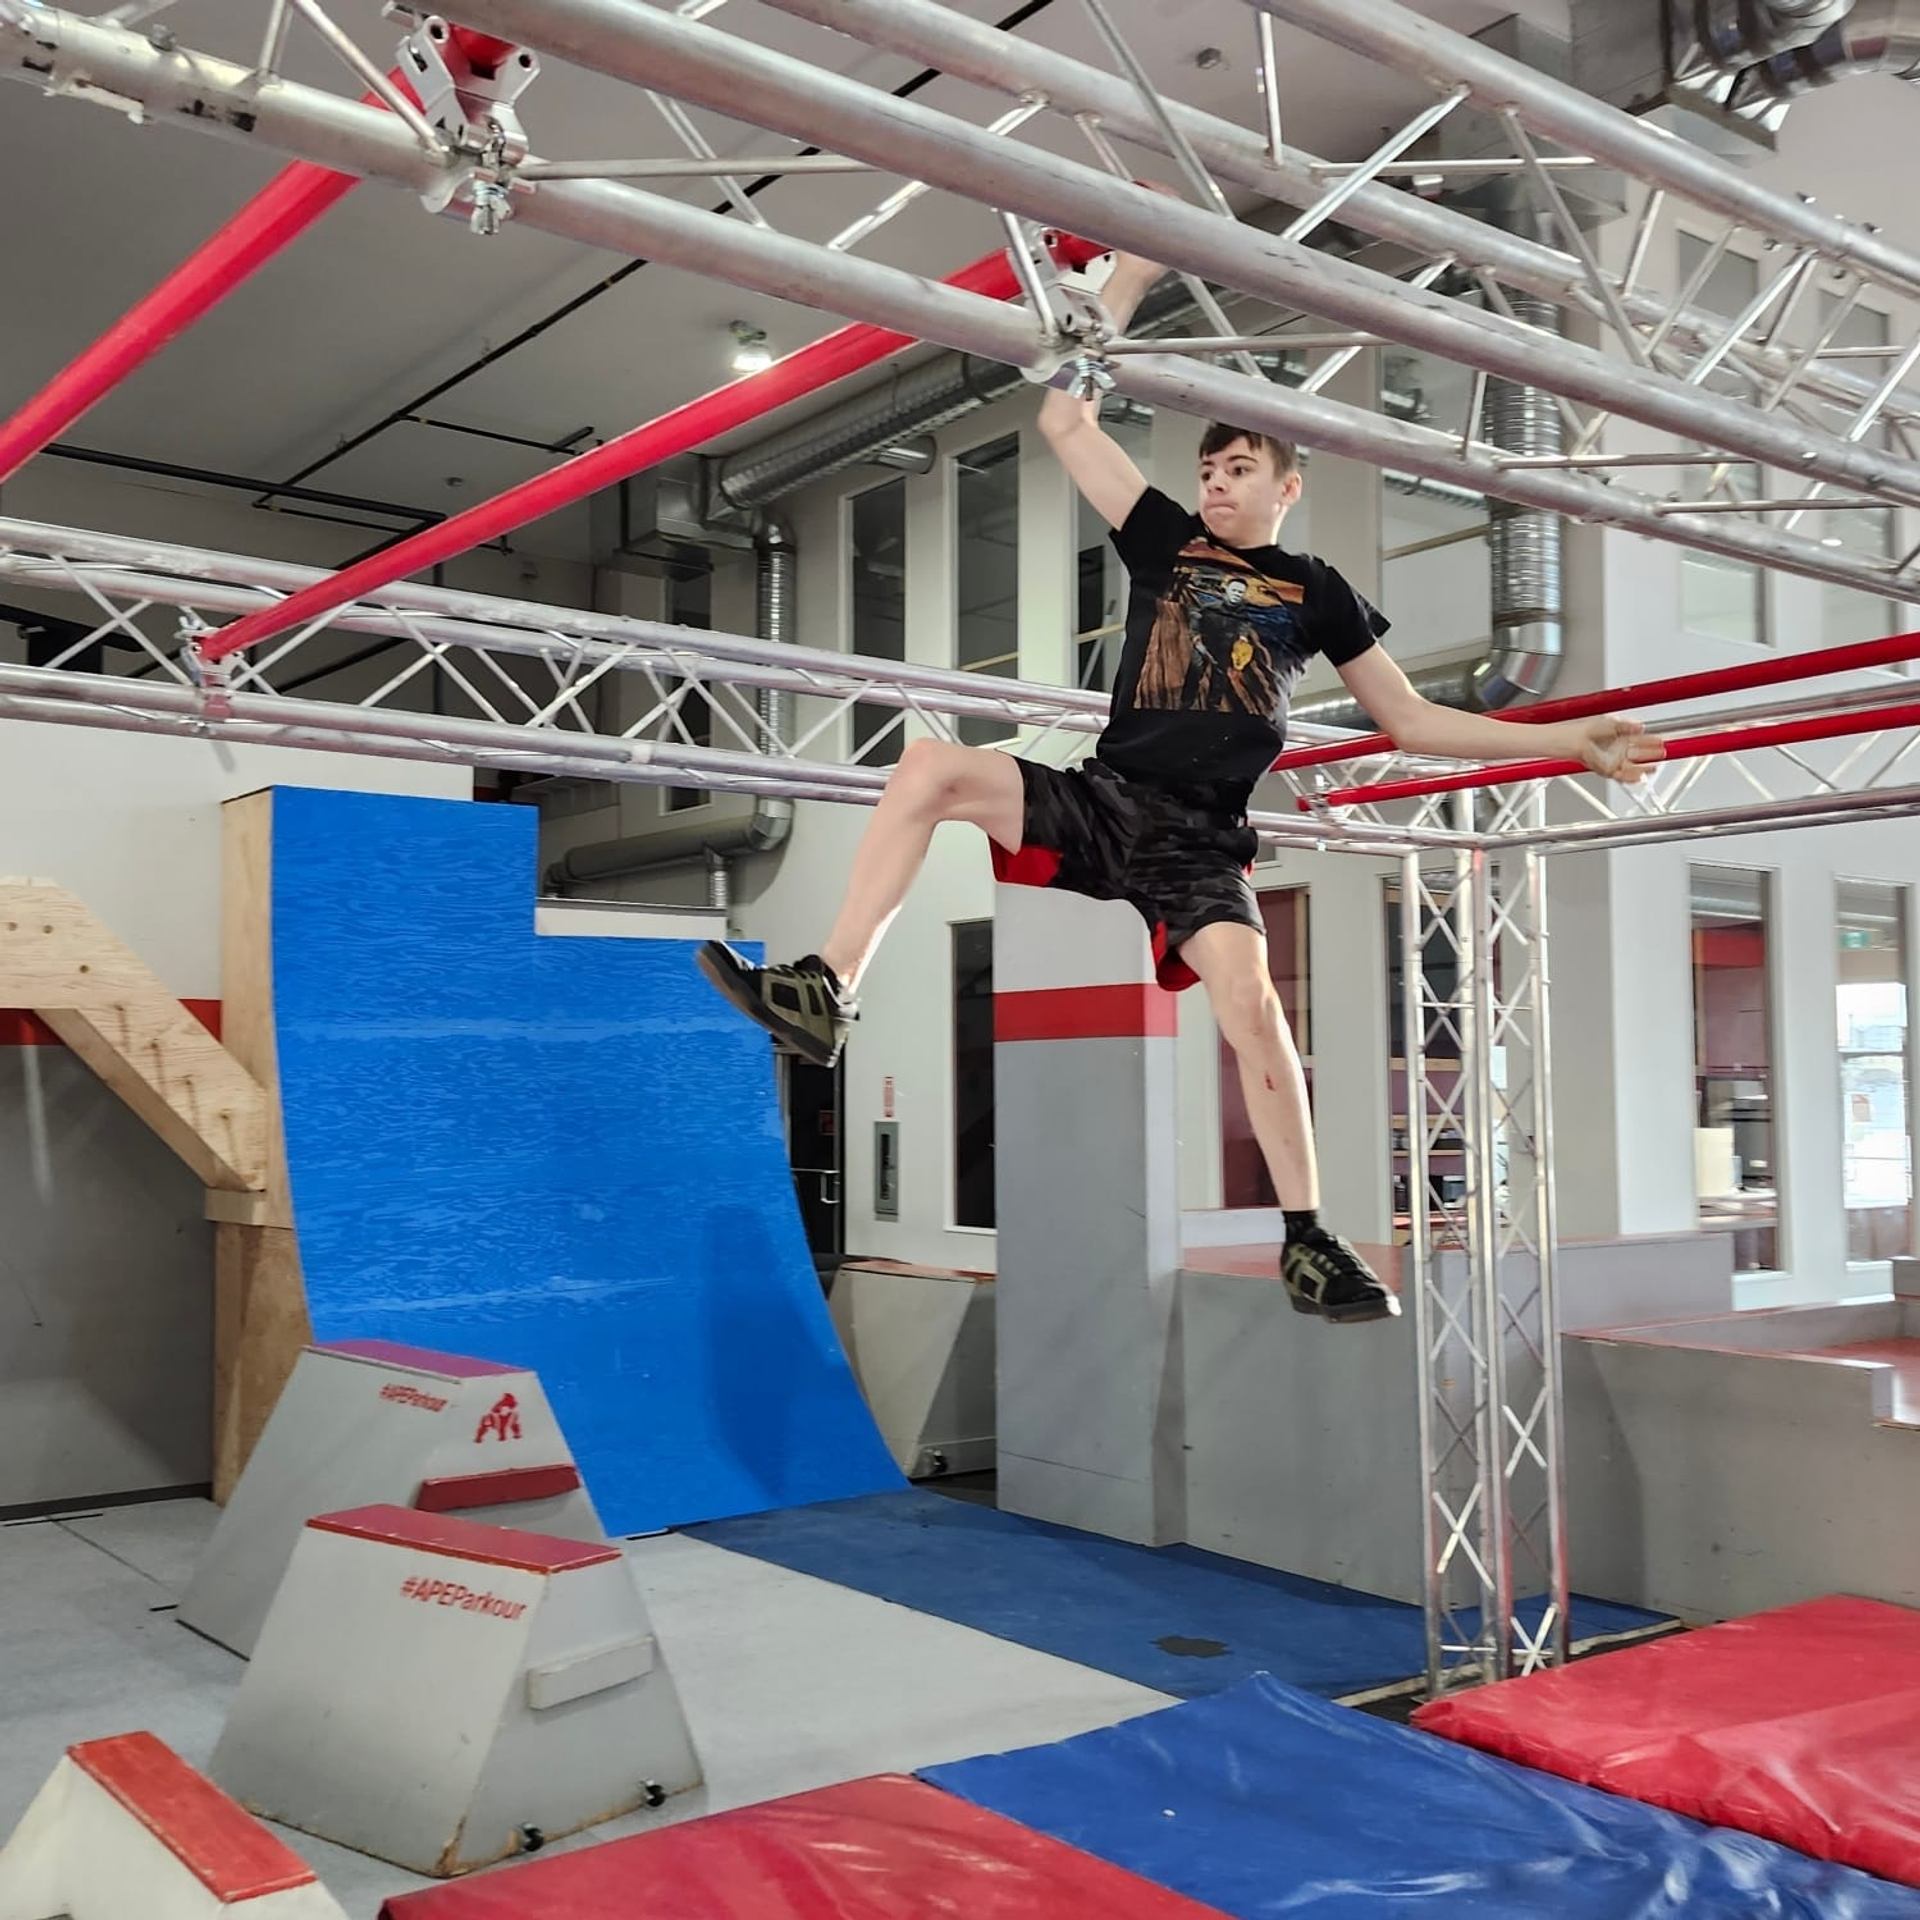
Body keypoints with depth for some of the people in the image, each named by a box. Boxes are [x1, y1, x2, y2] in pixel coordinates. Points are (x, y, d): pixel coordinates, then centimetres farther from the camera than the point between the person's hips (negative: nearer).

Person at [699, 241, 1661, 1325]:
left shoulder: (1317, 593, 13)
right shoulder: (1166, 539, 16)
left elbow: (1410, 720, 15)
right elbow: (1067, 422, 13)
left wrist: (1572, 742, 11)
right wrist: (1132, 278, 11)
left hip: (1199, 840, -2)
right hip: (1103, 801, 2)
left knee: (1248, 996, -28)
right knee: (931, 766, -20)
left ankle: (1310, 1241, -14)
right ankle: (828, 996, -20)